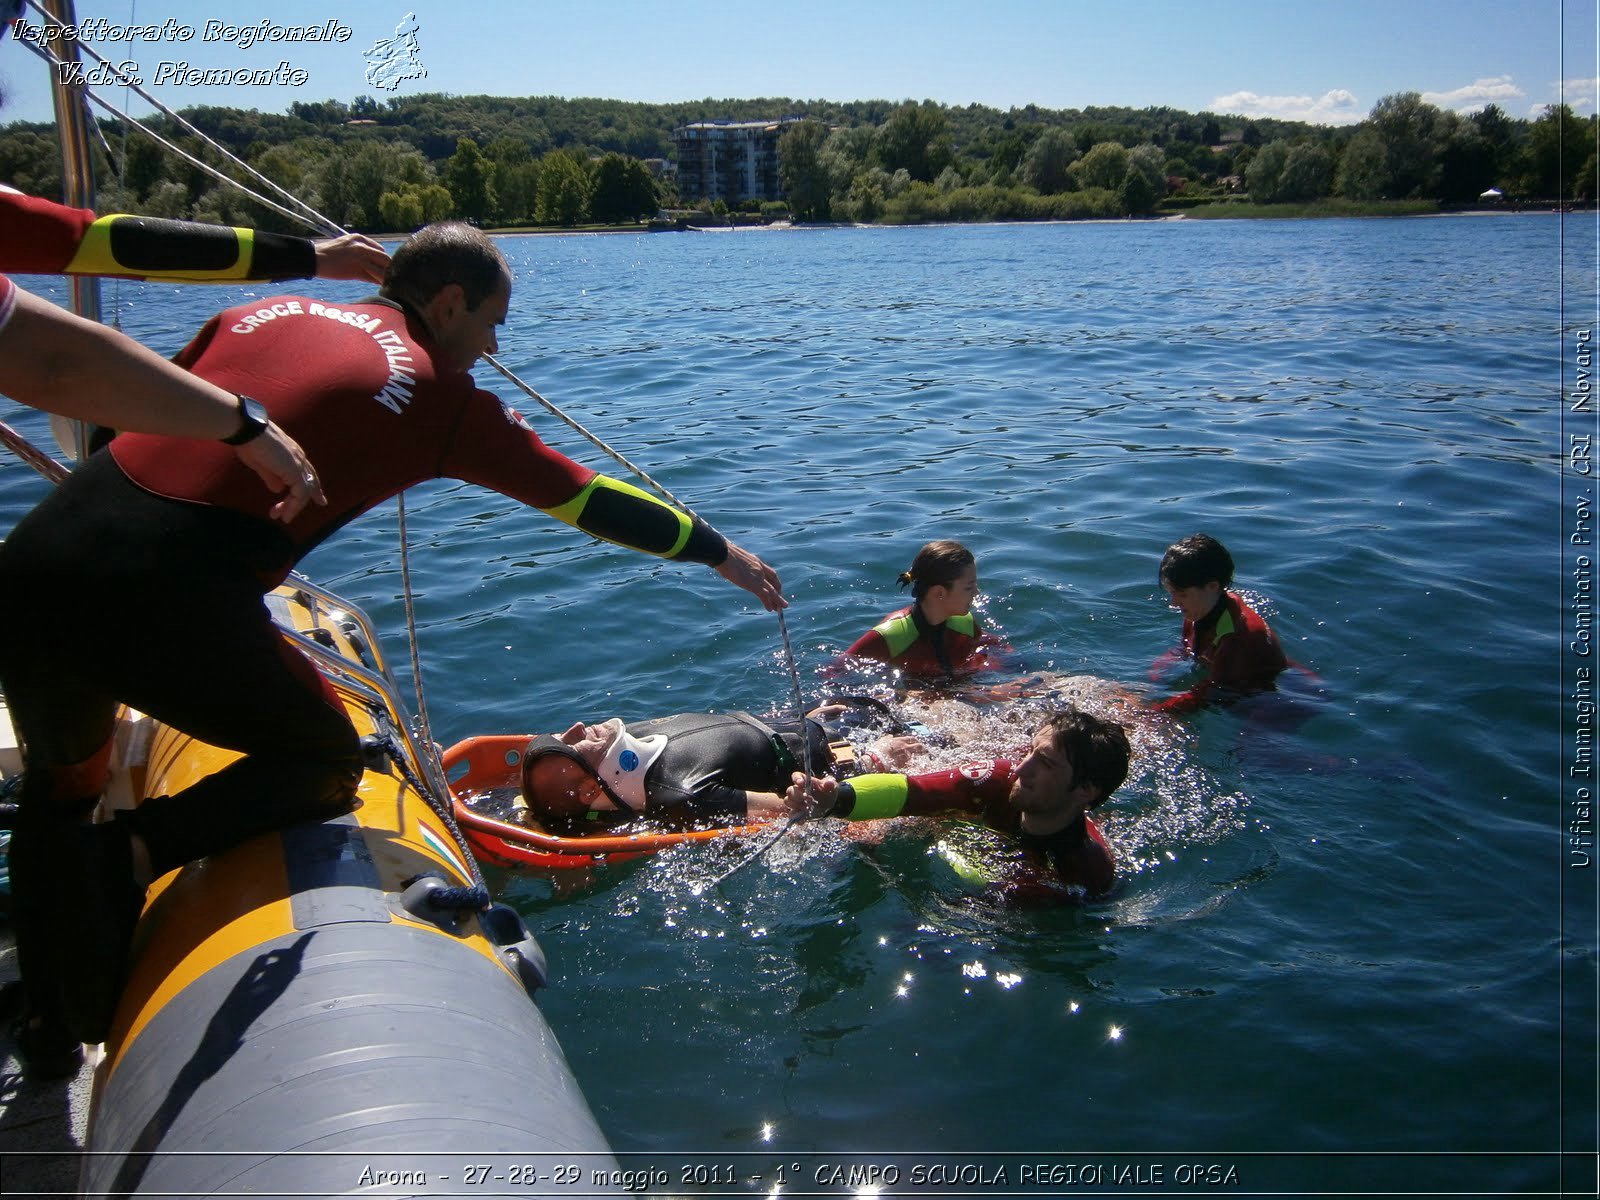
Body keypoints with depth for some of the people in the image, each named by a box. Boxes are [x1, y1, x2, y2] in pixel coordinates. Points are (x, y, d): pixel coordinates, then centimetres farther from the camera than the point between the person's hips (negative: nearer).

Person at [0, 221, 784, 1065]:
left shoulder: (258, 313, 19)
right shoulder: (439, 393, 6)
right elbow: (588, 500, 14)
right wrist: (722, 554, 26)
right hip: (168, 602, -6)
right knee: (325, 769, 20)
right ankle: (129, 854, -1)